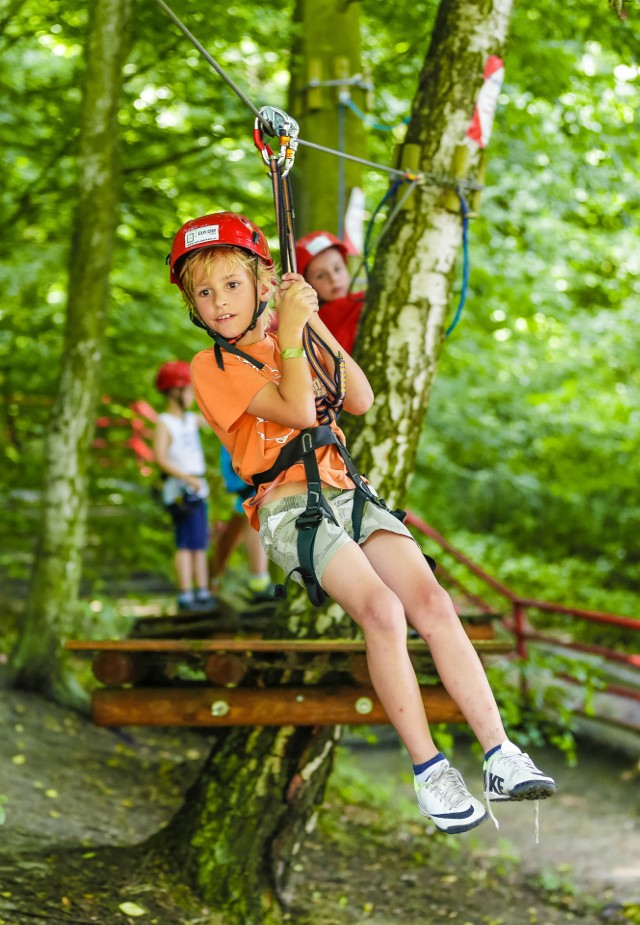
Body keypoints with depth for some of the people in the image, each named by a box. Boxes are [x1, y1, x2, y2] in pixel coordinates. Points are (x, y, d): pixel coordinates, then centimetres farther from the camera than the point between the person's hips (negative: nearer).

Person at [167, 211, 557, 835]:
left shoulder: (291, 344, 22)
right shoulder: (213, 366, 1)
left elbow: (360, 401, 10)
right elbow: (298, 411, -11)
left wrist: (315, 325, 5)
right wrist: (289, 328, -7)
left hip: (347, 494, 5)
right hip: (288, 507, -5)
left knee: (432, 603, -16)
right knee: (381, 611, -28)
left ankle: (501, 758, -19)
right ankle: (428, 770, -22)